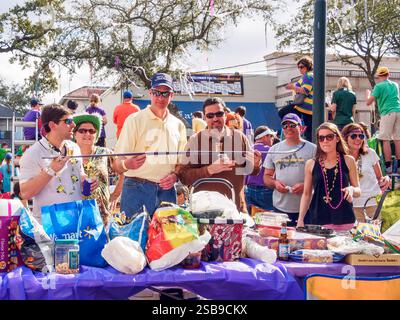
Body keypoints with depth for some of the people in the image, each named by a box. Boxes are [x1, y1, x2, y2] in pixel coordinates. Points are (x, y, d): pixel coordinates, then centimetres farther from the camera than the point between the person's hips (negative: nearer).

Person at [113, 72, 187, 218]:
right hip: (137, 189, -4)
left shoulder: (178, 125, 13)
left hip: (167, 190, 4)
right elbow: (118, 165, -6)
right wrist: (127, 164, -29)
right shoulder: (135, 120, -1)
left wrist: (175, 176, -1)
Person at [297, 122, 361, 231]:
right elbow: (306, 194, 11)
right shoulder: (311, 164, 6)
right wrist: (300, 219, 3)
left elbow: (358, 191, 11)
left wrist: (352, 189, -12)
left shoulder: (348, 161, 6)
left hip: (345, 220, 0)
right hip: (319, 220, 0)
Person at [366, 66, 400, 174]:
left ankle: (388, 167, -8)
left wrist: (368, 93, 17)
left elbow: (369, 102, -2)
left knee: (386, 139, -3)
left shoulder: (379, 86, 0)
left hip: (387, 113, -5)